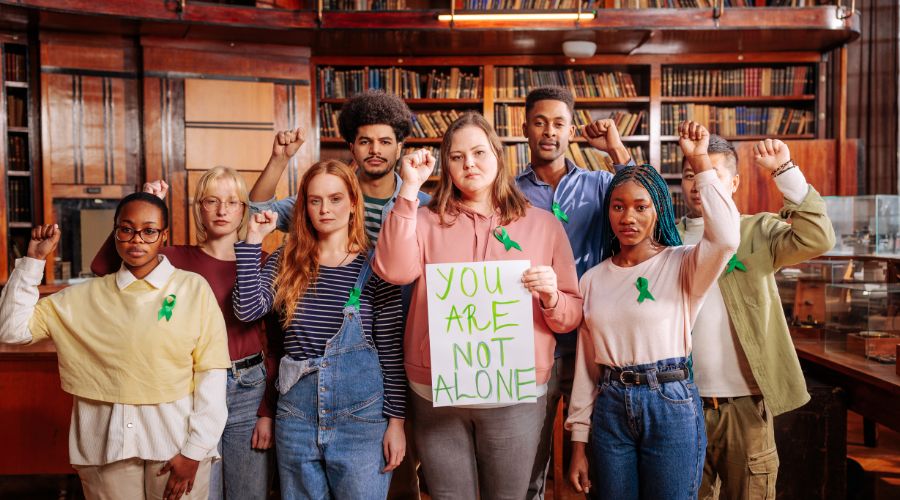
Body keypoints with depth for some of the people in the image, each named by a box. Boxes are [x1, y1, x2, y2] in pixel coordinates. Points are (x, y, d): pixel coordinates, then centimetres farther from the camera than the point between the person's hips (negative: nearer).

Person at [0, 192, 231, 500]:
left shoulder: (194, 288, -4)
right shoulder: (87, 296, 5)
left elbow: (211, 374, -6)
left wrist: (195, 449, -9)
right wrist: (33, 260, -1)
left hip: (176, 440, -2)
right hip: (105, 443, 2)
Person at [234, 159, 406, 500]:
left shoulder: (373, 266, -5)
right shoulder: (287, 261, 5)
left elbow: (392, 349, -5)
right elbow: (248, 310, -10)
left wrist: (396, 420, -7)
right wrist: (253, 240, -9)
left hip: (360, 414, -3)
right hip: (296, 413, 3)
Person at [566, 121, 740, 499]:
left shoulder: (682, 265, -3)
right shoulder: (593, 279, 7)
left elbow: (726, 237, -27)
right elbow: (585, 363, 8)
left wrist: (700, 161, -20)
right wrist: (579, 442, 7)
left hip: (671, 404, -3)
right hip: (610, 409, 3)